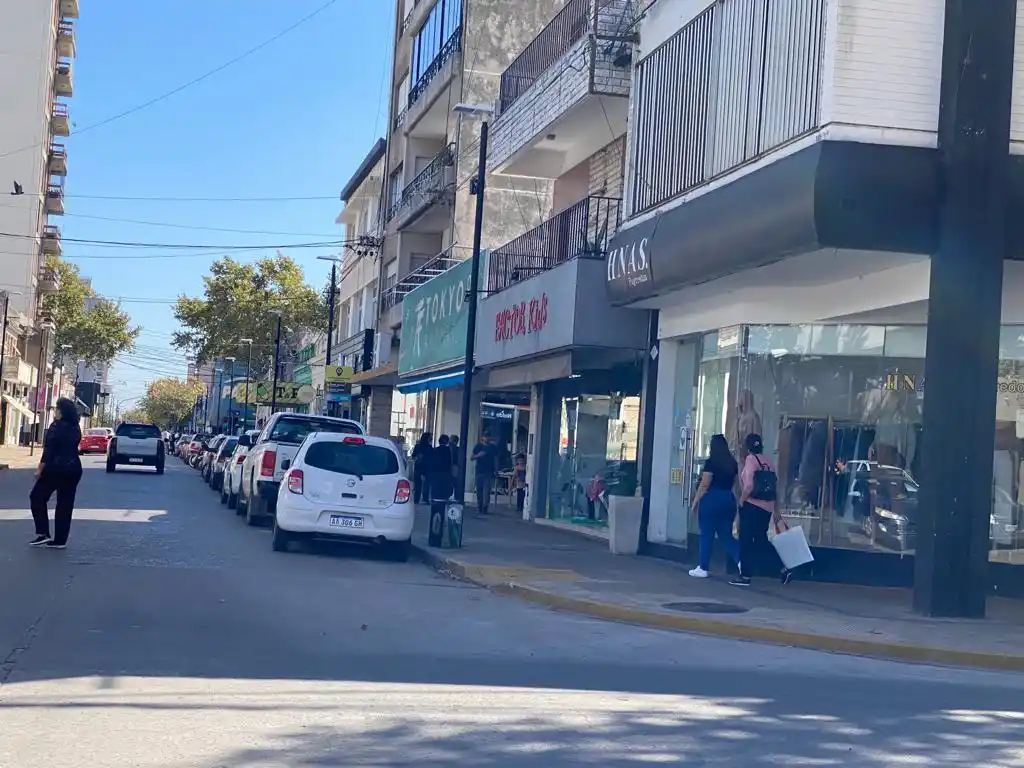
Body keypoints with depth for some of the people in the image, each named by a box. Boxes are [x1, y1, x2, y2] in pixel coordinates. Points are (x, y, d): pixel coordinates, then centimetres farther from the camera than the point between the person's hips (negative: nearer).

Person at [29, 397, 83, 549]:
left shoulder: (57, 426, -13)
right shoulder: (75, 428, 10)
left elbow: (49, 449, -16)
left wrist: (40, 468, -12)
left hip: (56, 468, -7)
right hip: (73, 468, 7)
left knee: (37, 497, 6)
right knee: (65, 504, 7)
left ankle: (43, 533, -3)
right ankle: (60, 540, 7)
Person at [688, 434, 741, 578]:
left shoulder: (711, 462, -10)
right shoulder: (732, 463, 8)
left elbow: (704, 485, -11)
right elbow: (734, 483, 11)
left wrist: (695, 501, -5)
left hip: (711, 500, -6)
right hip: (729, 499, 6)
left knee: (707, 535, 3)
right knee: (726, 535, 10)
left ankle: (703, 568, 7)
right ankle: (740, 560, -10)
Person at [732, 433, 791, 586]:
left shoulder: (751, 459, -9)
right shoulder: (768, 462, 10)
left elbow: (749, 485, -18)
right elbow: (773, 488, 11)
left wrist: (742, 500, -3)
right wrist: (776, 511, 18)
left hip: (752, 506, -7)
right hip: (767, 508, 7)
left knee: (746, 540, 2)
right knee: (761, 540, 16)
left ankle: (745, 576, 6)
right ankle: (784, 567, 9)